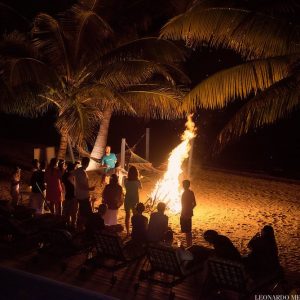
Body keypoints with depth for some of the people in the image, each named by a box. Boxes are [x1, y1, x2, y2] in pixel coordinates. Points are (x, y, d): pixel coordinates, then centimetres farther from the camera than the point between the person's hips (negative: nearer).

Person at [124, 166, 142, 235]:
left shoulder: (126, 180, -14)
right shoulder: (138, 181, -18)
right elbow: (140, 187, 3)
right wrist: (138, 178, 7)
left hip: (127, 199, 1)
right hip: (135, 200, -1)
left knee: (127, 216, 15)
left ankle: (127, 232, 20)